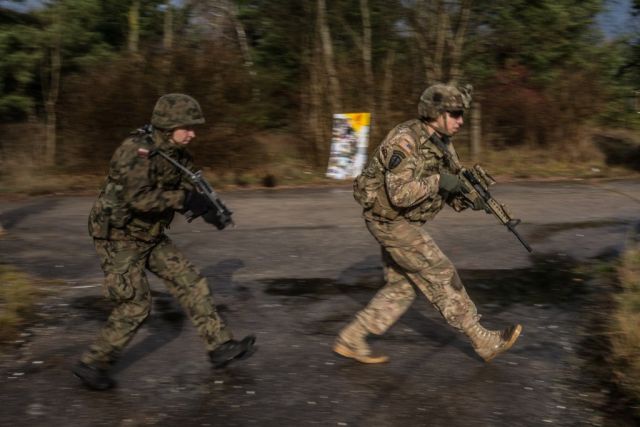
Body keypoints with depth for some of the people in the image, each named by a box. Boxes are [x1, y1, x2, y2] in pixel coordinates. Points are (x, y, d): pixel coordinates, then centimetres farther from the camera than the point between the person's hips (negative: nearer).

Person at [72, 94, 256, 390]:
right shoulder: (136, 151, -25)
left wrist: (208, 206, -11)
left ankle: (220, 347, 12)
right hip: (119, 239, -8)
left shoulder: (176, 152, 1)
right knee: (135, 307, -4)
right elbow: (139, 198, -37)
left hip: (151, 237, 8)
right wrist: (185, 198, -31)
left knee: (191, 284, 5)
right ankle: (92, 364, 13)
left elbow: (186, 187, 10)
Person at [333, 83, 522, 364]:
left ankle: (351, 340, 18)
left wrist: (471, 199, -14)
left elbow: (452, 192, 7)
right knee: (441, 277, -5)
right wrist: (438, 181, -25)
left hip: (401, 220, 10)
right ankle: (485, 342, 4)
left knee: (401, 287, 12)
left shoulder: (442, 144, 4)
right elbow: (400, 194, -33)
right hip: (389, 220, -10)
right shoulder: (405, 140, -25)